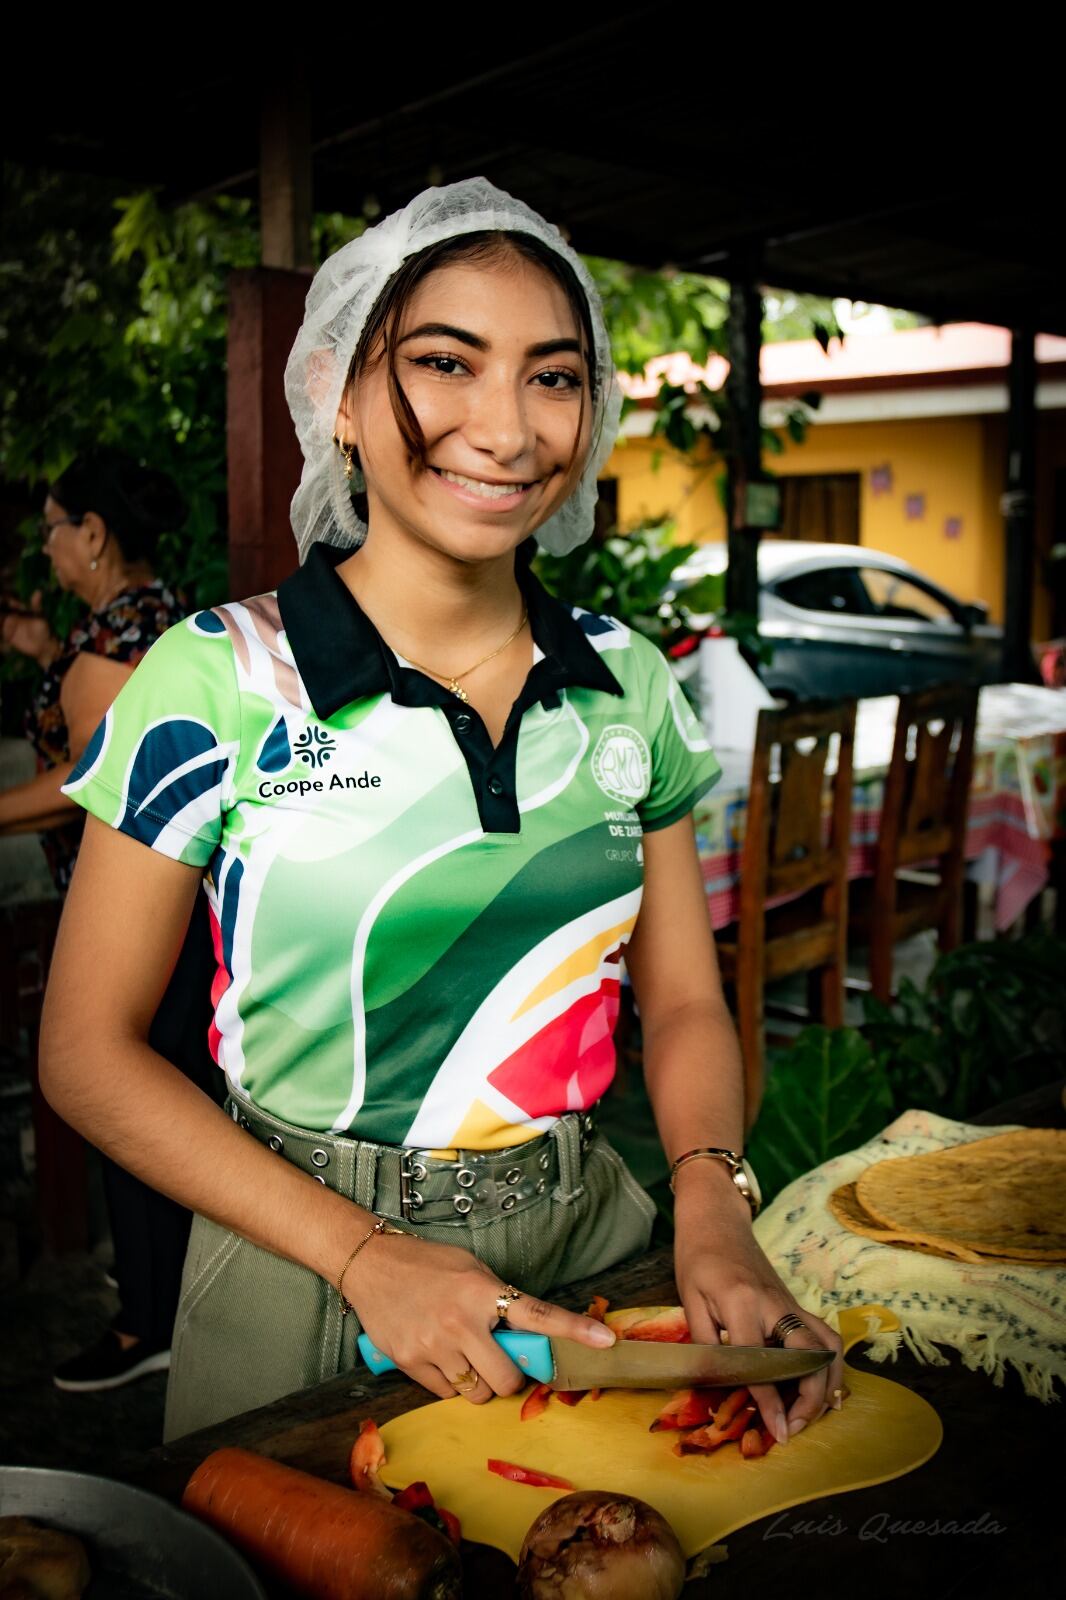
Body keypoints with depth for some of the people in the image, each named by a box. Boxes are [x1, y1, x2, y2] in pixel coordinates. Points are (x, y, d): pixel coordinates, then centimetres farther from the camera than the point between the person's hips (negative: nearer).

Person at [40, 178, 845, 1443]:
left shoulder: (631, 684, -1)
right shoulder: (215, 682, -13)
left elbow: (683, 1002, 4)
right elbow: (89, 1050, -11)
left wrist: (713, 1210, -15)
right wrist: (366, 1254, -19)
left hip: (585, 1243, 4)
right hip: (299, 1270, -3)